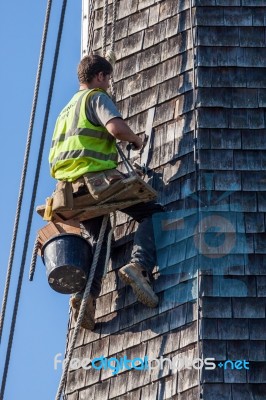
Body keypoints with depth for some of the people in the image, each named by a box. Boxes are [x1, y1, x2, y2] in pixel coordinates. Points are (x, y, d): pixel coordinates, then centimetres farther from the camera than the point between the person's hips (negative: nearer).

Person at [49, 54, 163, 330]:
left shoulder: (66, 109, 29)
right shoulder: (96, 97, 3)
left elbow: (53, 158, 28)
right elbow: (116, 128, -16)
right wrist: (137, 140, 2)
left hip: (70, 184, 8)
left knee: (96, 237, 16)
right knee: (152, 213, -4)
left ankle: (87, 293, -8)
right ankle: (139, 265, -29)